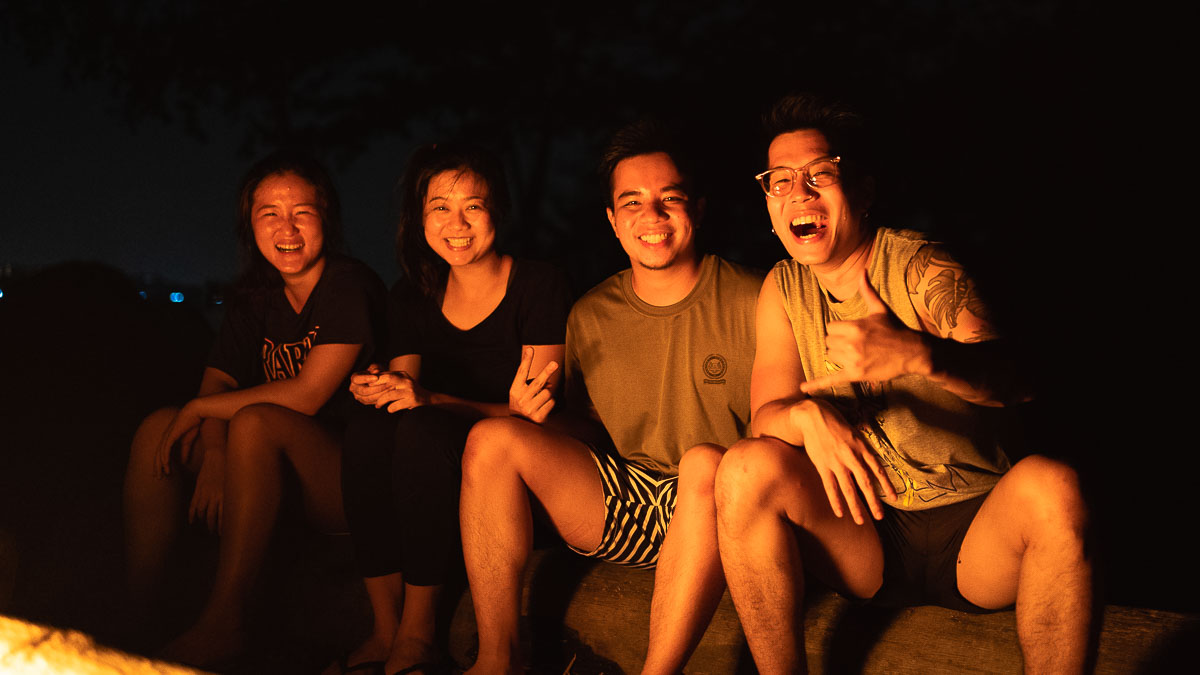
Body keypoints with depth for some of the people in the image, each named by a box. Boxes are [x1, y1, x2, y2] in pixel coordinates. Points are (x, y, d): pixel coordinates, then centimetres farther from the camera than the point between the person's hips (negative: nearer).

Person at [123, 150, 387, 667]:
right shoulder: (255, 300, 10)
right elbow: (217, 384, 2)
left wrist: (199, 409, -11)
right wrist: (214, 453, -19)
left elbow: (305, 395, -20)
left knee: (255, 421, -31)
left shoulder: (349, 286, -11)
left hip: (352, 480, -7)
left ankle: (222, 621, -27)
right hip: (277, 480, 7)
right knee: (159, 427, -9)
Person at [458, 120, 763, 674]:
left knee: (706, 460, -37)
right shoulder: (590, 316, 9)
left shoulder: (749, 301, -4)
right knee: (492, 437, -14)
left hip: (709, 509, -4)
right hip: (617, 504, 4)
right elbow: (571, 429, 13)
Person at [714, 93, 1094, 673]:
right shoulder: (783, 288, 6)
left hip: (973, 532, -2)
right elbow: (766, 411, -3)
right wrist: (808, 414, -29)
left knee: (1049, 484, -33)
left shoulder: (922, 269, -7)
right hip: (863, 538, 3)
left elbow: (1014, 376, -23)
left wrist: (916, 353, -46)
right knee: (746, 467, -22)